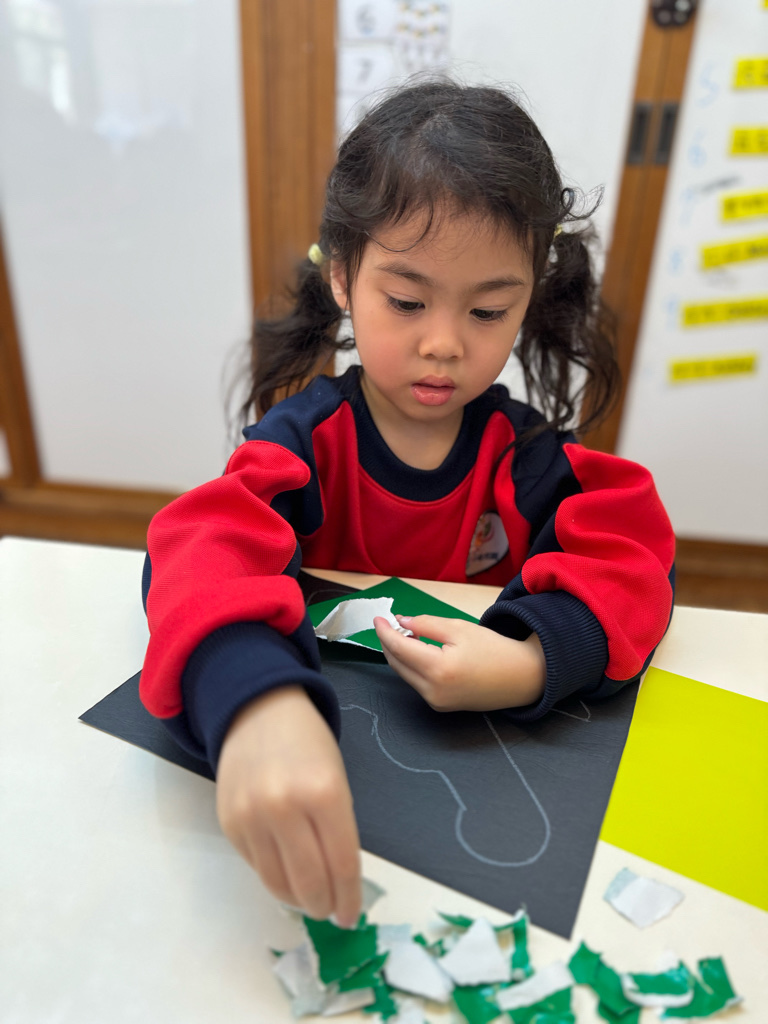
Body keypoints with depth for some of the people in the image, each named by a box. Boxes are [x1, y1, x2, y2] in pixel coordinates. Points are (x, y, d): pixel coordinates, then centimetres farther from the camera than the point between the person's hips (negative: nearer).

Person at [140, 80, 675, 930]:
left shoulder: (527, 454, -3)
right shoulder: (305, 439, -11)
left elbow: (628, 554, -10)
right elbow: (208, 544, -28)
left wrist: (535, 661, -30)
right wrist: (256, 702, -49)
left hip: (491, 752, 1)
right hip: (328, 730, 0)